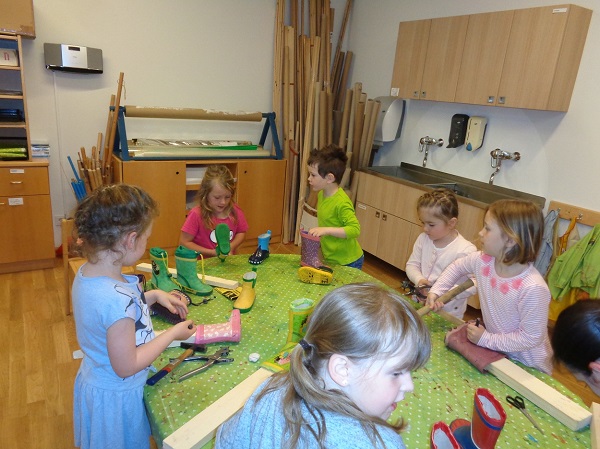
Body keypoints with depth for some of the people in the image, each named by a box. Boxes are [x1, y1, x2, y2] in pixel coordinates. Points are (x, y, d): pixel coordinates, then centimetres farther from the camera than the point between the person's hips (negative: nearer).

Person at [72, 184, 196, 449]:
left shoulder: (86, 273, -11)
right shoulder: (118, 298, -39)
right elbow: (126, 366, -29)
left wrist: (153, 295, 2)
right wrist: (173, 334, -19)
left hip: (94, 383, 8)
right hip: (116, 397, -8)